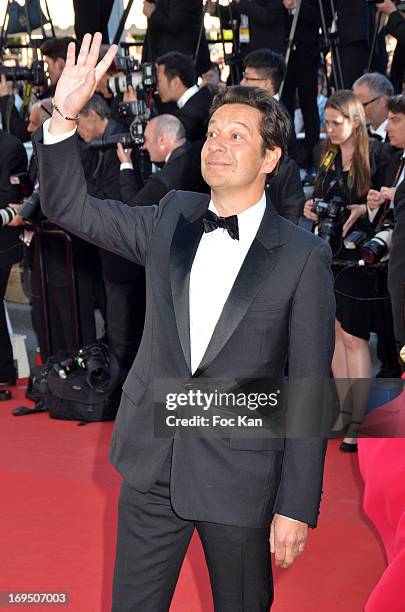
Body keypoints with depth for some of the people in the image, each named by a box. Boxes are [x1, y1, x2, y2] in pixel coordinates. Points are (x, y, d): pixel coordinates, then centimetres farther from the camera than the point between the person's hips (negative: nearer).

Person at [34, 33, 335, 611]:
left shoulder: (303, 256, -10)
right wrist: (64, 115, -11)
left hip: (240, 477, -3)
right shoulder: (171, 219, 3)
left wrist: (297, 507, -10)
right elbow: (70, 206, 5)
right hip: (153, 464, 4)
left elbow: (310, 390, -9)